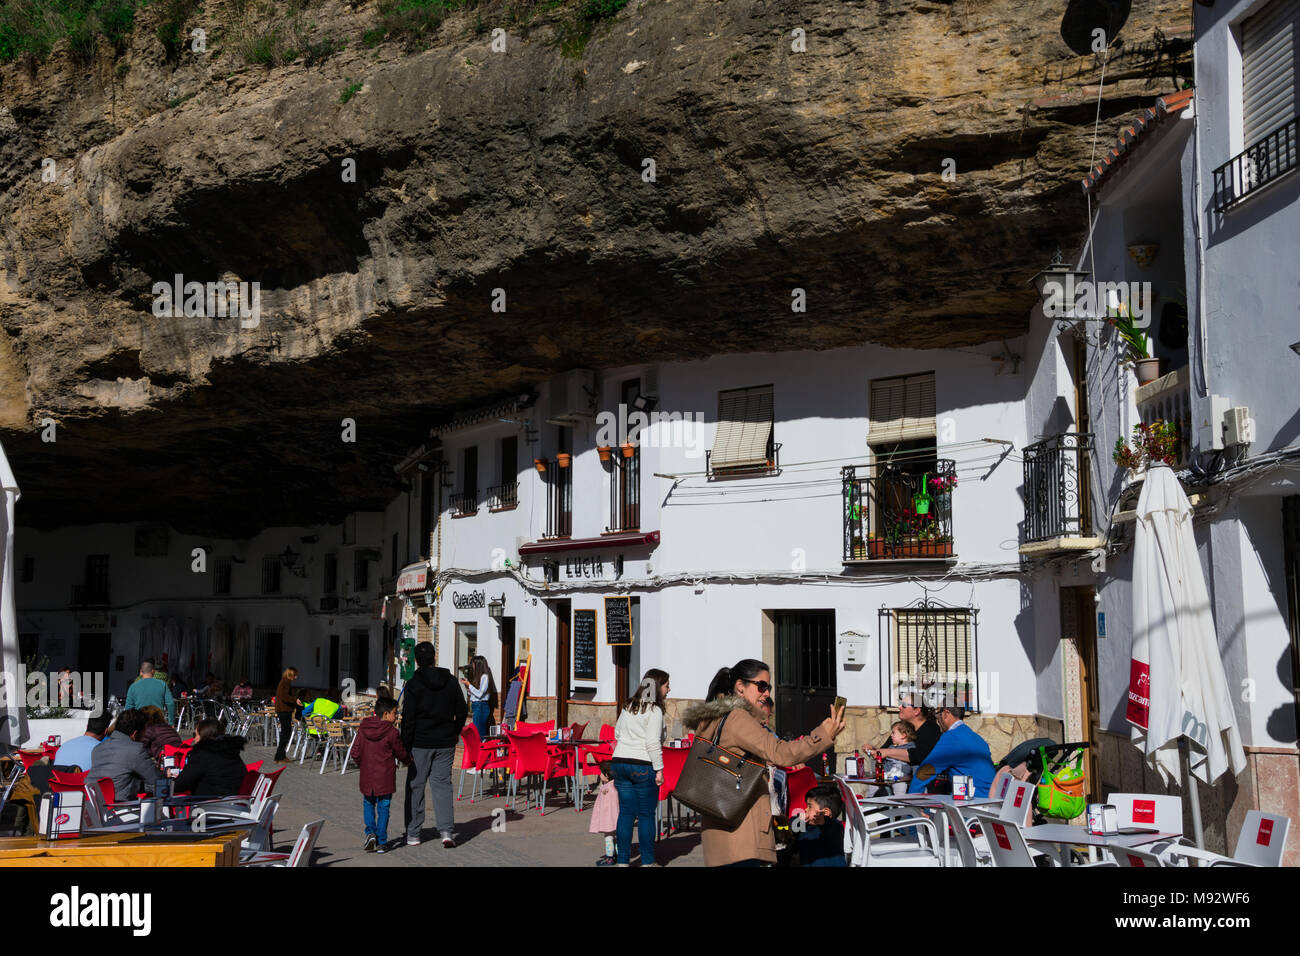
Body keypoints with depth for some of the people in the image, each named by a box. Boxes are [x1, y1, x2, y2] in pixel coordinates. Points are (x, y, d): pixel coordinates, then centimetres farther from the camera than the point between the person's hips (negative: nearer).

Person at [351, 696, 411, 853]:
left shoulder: (362, 729, 0)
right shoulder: (392, 732, -12)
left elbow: (355, 752, 2)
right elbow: (401, 753, -3)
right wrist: (407, 760, 20)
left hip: (367, 777, 3)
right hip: (385, 778, -3)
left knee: (368, 805, 20)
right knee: (383, 808, 6)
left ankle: (370, 833, 3)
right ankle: (381, 843, 9)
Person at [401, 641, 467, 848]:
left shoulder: (413, 684, -9)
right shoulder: (450, 681, 3)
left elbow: (408, 720, -11)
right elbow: (462, 711, 8)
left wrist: (406, 747, -7)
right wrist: (455, 733, 21)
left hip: (421, 743, -3)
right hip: (445, 743, 3)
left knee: (415, 786, 7)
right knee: (442, 784, 7)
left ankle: (412, 835, 12)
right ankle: (447, 831, -7)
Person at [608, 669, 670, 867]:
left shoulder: (628, 707, 13)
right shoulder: (654, 711, -10)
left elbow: (617, 733, 22)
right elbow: (653, 742, -16)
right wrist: (659, 769, -11)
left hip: (619, 762, 7)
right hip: (642, 766, -7)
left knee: (626, 812, 9)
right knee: (647, 815, 2)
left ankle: (623, 860, 11)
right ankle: (647, 862, 7)